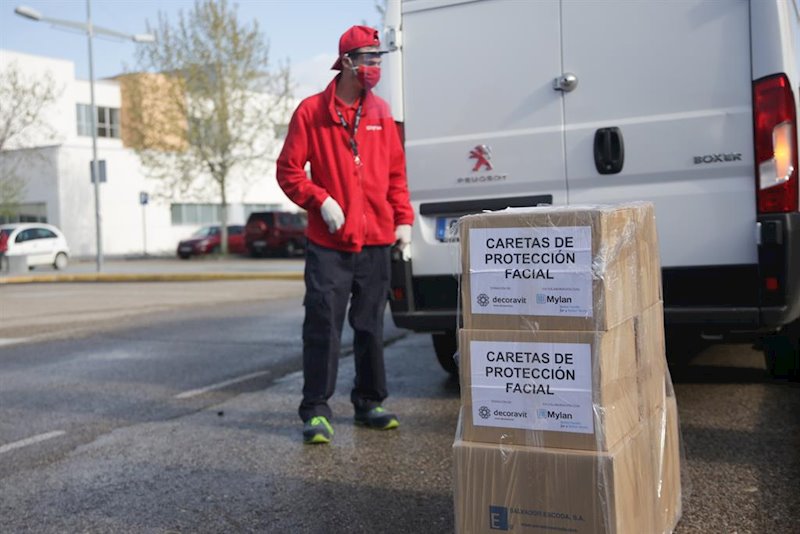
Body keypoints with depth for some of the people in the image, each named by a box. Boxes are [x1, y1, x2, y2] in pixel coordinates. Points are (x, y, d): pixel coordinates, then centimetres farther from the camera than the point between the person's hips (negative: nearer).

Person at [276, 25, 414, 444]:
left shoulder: (380, 112, 10)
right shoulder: (312, 111, -2)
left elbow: (396, 173, 13)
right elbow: (289, 171, 0)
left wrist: (403, 220, 5)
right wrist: (321, 200, -13)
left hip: (376, 243, 4)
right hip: (329, 244, -4)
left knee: (371, 326, 11)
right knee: (323, 326, -4)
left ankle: (368, 402, 23)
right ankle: (316, 410, 6)